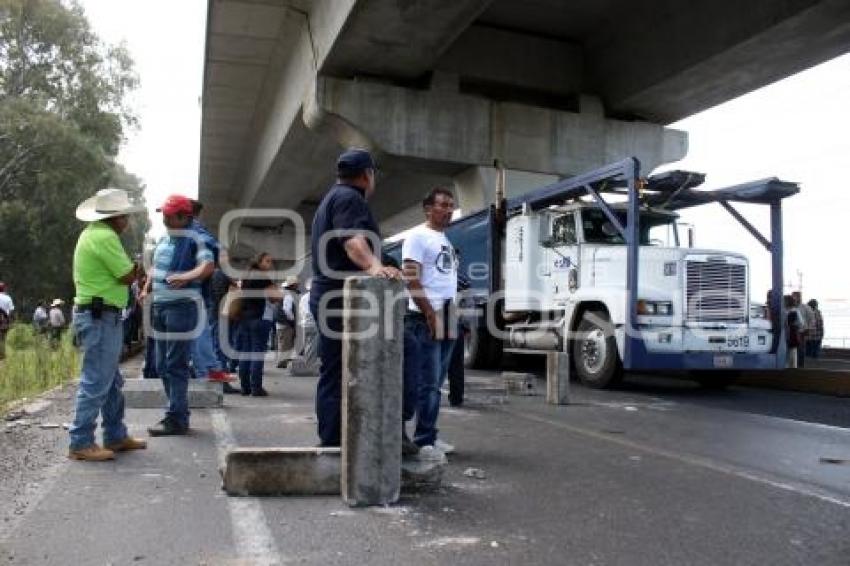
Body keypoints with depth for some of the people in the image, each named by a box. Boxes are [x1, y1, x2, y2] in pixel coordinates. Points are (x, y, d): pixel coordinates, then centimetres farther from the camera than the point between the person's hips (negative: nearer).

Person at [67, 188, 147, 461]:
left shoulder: (93, 233, 16)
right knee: (95, 382, -6)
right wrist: (137, 265, 3)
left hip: (99, 315, 11)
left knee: (112, 381, 16)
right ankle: (80, 444, 1)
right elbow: (127, 276, -15)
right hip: (101, 317, -11)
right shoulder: (104, 237, -17)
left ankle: (116, 436, 24)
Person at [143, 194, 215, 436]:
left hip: (182, 306, -9)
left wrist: (186, 276, -37)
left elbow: (209, 265, -23)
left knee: (176, 365, -6)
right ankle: (178, 413, 24)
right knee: (163, 365, 13)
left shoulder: (193, 240, -9)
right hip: (160, 306, 9)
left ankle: (176, 418, 1)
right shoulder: (163, 240, 16)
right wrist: (147, 289, 15)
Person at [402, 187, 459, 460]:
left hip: (447, 319, 9)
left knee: (436, 383, 12)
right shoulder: (418, 236, -5)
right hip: (425, 318, -9)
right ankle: (422, 441, -4)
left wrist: (450, 316, 15)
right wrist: (430, 314, -17)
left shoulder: (446, 241, 21)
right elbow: (411, 279, -14)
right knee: (426, 383, -8)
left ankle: (429, 436, 19)